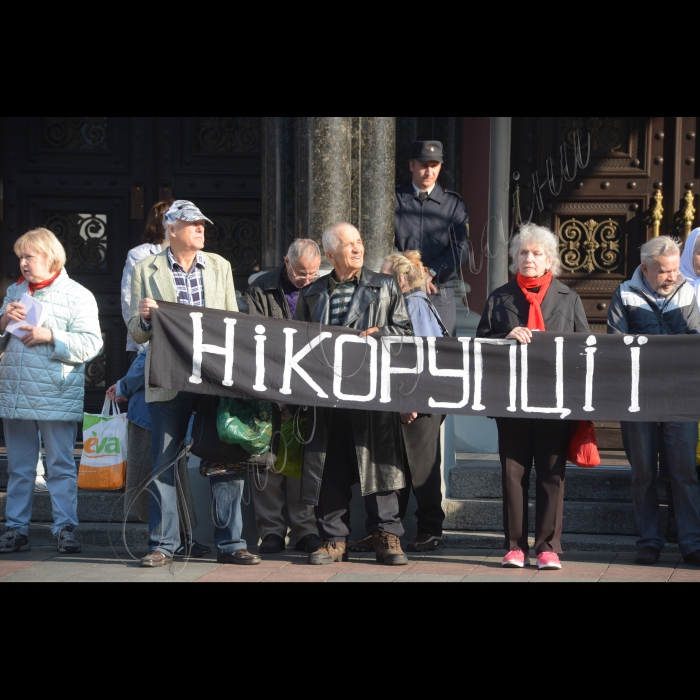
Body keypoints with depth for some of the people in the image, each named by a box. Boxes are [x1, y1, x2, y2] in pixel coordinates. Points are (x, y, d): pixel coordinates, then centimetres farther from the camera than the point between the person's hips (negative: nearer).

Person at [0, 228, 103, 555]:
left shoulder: (78, 296, -1)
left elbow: (90, 344, -9)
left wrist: (50, 336, -17)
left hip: (57, 398, -5)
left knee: (60, 466, 0)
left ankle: (65, 527, 4)